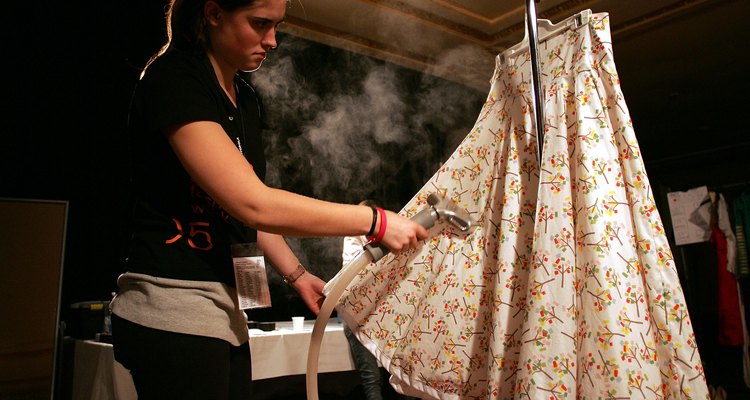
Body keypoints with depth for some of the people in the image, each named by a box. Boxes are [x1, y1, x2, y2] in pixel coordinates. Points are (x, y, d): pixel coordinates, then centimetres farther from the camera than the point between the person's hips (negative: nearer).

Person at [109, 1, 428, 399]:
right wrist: (376, 221, -21)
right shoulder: (173, 79, -15)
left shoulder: (245, 99, 11)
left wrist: (297, 274, 11)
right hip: (174, 310, -8)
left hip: (224, 308, 8)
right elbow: (254, 204, -25)